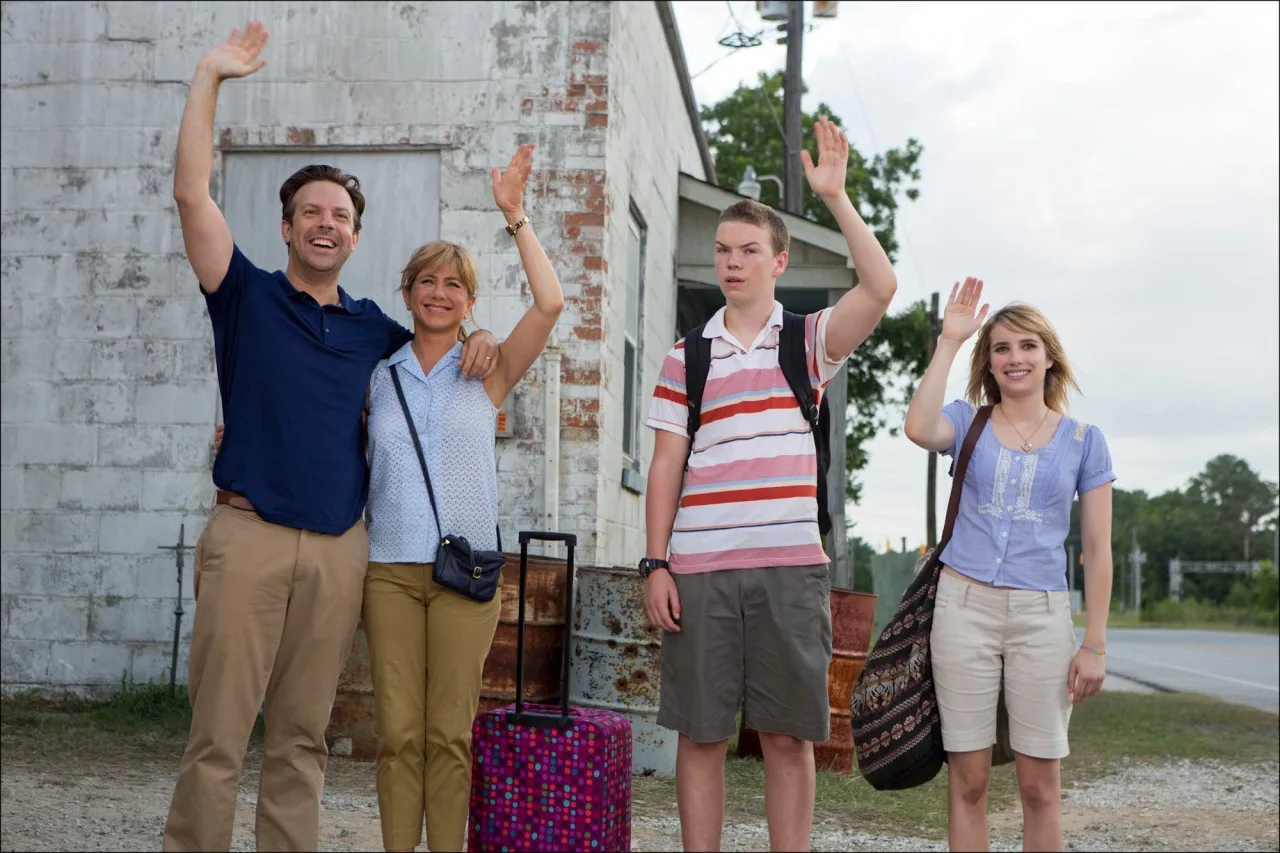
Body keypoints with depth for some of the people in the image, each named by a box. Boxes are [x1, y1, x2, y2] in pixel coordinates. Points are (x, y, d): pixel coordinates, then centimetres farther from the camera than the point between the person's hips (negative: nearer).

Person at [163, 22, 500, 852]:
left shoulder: (373, 328, 16)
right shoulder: (247, 296, 6)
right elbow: (193, 192, -3)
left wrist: (481, 340, 10)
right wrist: (209, 77, -4)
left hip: (340, 547, 3)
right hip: (249, 535, -3)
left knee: (303, 737, 7)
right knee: (218, 733, -6)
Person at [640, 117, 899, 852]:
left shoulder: (809, 342, 7)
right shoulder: (687, 357, 10)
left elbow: (882, 287, -10)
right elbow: (666, 466, 8)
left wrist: (836, 196, -12)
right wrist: (656, 564, 1)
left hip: (791, 567, -1)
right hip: (700, 569, 1)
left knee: (790, 735, 4)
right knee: (701, 734, 5)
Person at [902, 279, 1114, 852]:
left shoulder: (1083, 440, 7)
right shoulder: (968, 423, 6)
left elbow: (1097, 550, 6)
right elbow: (918, 429, -20)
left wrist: (1095, 644, 1)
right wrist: (949, 341, -13)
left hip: (1042, 614, 0)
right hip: (965, 605, 0)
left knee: (1040, 784, 3)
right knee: (968, 778, 2)